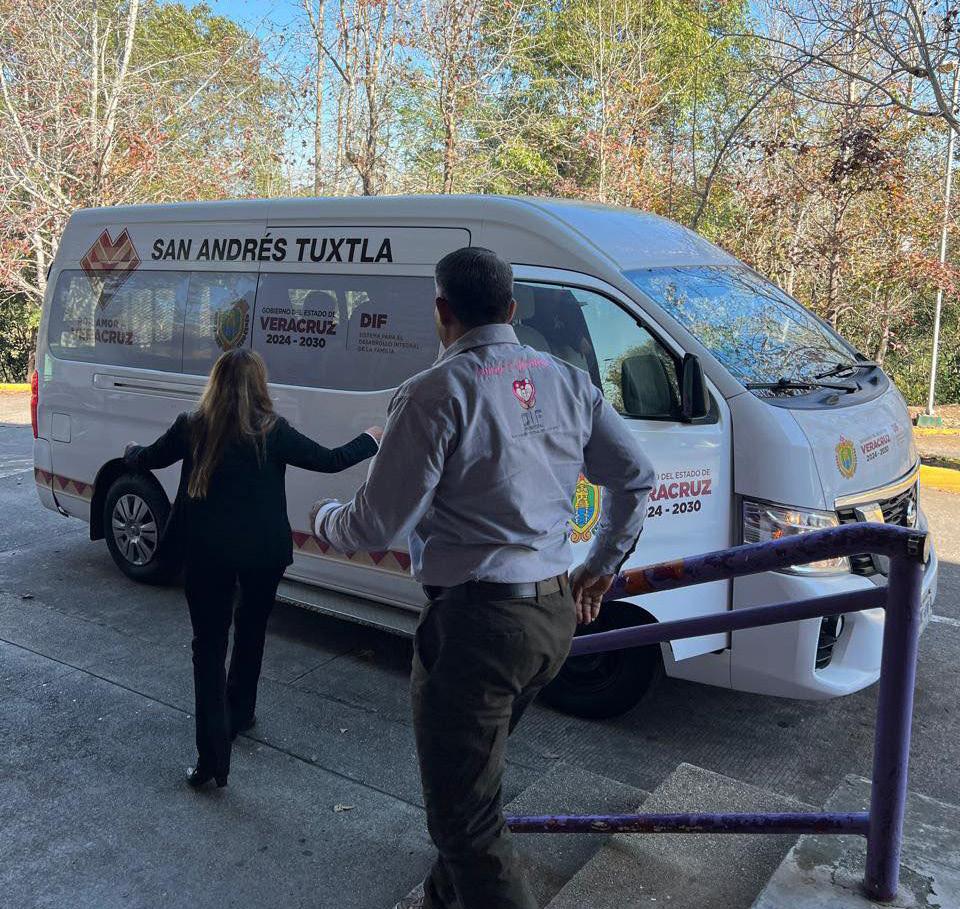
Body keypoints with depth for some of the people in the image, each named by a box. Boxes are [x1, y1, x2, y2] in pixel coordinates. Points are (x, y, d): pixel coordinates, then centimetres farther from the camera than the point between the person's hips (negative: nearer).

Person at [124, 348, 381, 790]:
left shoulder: (191, 428, -4)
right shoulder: (272, 431, -10)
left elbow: (146, 459, 12)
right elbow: (330, 460, -3)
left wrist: (131, 452, 36)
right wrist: (370, 439, 14)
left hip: (205, 552, 0)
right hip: (263, 552, 0)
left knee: (209, 645, 5)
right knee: (251, 630, 24)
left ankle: (212, 755, 0)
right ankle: (239, 712, 40)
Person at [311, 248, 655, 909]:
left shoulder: (437, 393, -14)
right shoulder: (566, 380, 7)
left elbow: (379, 527, -14)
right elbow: (636, 476, 14)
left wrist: (325, 519, 9)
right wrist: (603, 567, 26)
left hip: (476, 621, -8)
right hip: (557, 615, 8)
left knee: (463, 813, 4)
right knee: (474, 774, 27)